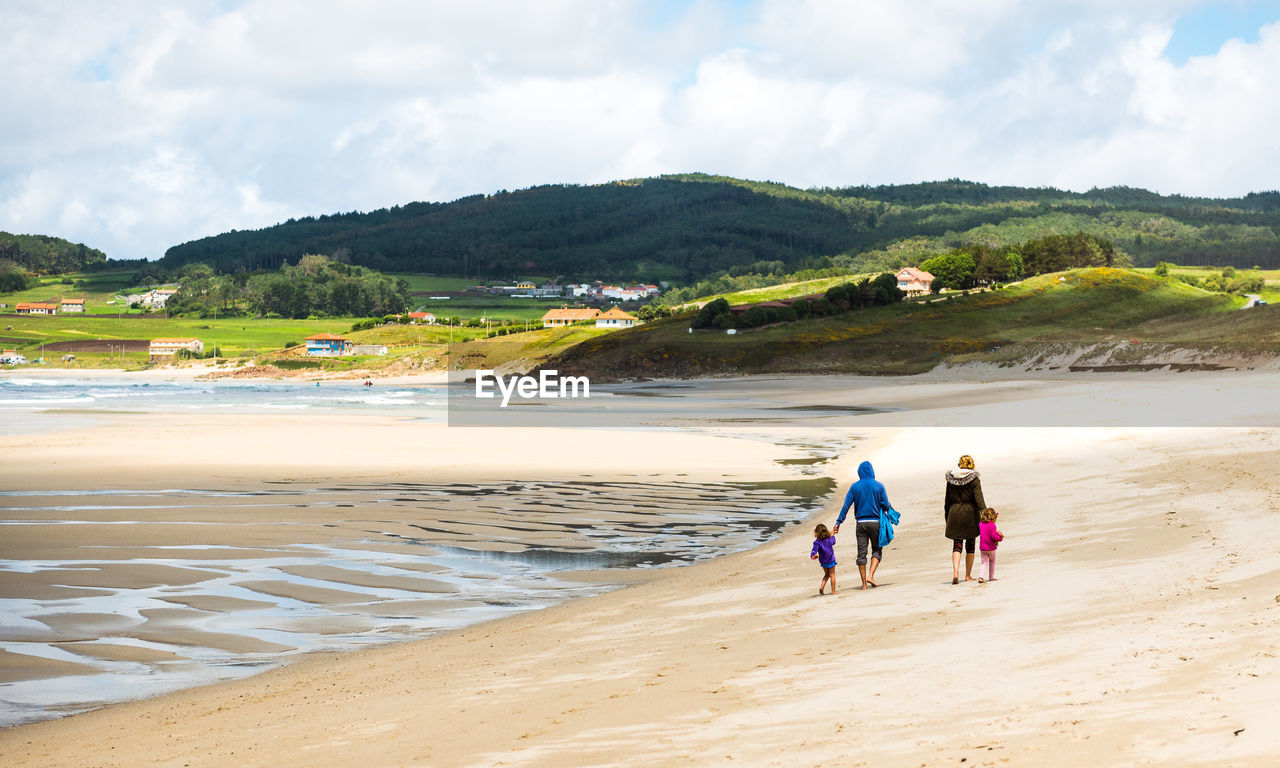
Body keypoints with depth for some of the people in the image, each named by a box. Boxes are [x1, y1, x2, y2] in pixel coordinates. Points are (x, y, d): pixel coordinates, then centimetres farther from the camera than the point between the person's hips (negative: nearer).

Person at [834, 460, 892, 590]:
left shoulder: (855, 487, 2)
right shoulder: (879, 486, -2)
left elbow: (846, 505, -2)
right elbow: (885, 506, -4)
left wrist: (838, 522, 0)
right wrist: (890, 507, 19)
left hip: (860, 523, 1)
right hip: (875, 521, -1)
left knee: (861, 553, 5)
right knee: (877, 550, 11)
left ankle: (864, 583, 4)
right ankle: (870, 575, -9)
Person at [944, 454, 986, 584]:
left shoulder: (951, 479, 3)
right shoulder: (974, 480, -7)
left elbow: (947, 500, 9)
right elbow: (979, 499, -13)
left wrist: (947, 518, 17)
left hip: (954, 513, 2)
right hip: (970, 514, -2)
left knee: (957, 545, 3)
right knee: (970, 545, 11)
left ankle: (955, 573, -17)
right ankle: (968, 575, 16)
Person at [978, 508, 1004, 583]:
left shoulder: (980, 524, 3)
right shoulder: (992, 525, -16)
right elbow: (993, 536, -20)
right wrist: (1000, 538, -2)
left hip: (982, 548, 4)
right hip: (991, 547, -4)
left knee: (984, 562, 5)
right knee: (992, 562, 14)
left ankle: (980, 576, -15)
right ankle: (991, 577, 22)